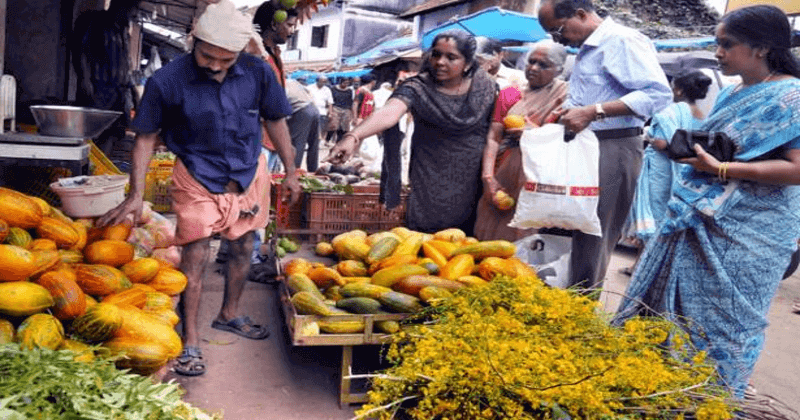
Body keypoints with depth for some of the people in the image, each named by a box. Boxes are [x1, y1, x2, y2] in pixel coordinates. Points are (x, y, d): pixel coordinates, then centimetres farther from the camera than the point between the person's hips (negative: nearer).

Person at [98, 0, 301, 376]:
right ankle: (190, 340, 10)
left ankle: (228, 315, 38)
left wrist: (290, 171, 6)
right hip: (197, 176, -3)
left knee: (243, 248, 15)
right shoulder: (167, 81, -20)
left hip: (249, 173, 4)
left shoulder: (258, 73, -12)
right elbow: (146, 137, -9)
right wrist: (136, 194, -12)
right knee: (195, 254, -5)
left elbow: (275, 121, 3)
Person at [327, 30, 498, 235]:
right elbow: (389, 112, -31)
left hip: (474, 182, 2)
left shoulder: (486, 85, -3)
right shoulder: (417, 88, -13)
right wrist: (354, 136, -49)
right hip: (432, 182, -2)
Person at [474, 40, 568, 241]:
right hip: (503, 178, 3)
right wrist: (488, 176, -6)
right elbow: (493, 137, 5)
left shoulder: (563, 96, 4)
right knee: (494, 237, 0)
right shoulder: (509, 94, 14)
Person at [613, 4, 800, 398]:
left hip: (745, 235, -8)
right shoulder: (731, 94, 13)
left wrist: (719, 168, -24)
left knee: (720, 321, 2)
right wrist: (684, 149, 5)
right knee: (671, 307, 13)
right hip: (700, 220, 8)